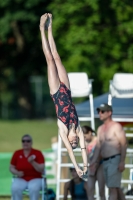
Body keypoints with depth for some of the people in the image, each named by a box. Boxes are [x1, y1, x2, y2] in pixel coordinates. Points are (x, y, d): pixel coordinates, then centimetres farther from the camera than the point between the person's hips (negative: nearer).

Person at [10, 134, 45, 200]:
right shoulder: (17, 153, 4)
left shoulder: (38, 153, -3)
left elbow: (41, 169, -8)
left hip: (35, 179, -2)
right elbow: (11, 168, 11)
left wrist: (32, 162, -23)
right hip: (21, 179, 2)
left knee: (34, 188, -37)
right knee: (15, 188, -32)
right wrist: (17, 173, -11)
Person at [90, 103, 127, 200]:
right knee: (116, 188, 11)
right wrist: (93, 161, 0)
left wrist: (122, 162, -21)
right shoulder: (100, 129, 16)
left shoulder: (116, 126, -7)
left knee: (113, 188, -13)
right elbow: (98, 147, 13)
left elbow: (124, 144, -13)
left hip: (115, 160, -8)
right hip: (105, 162, 8)